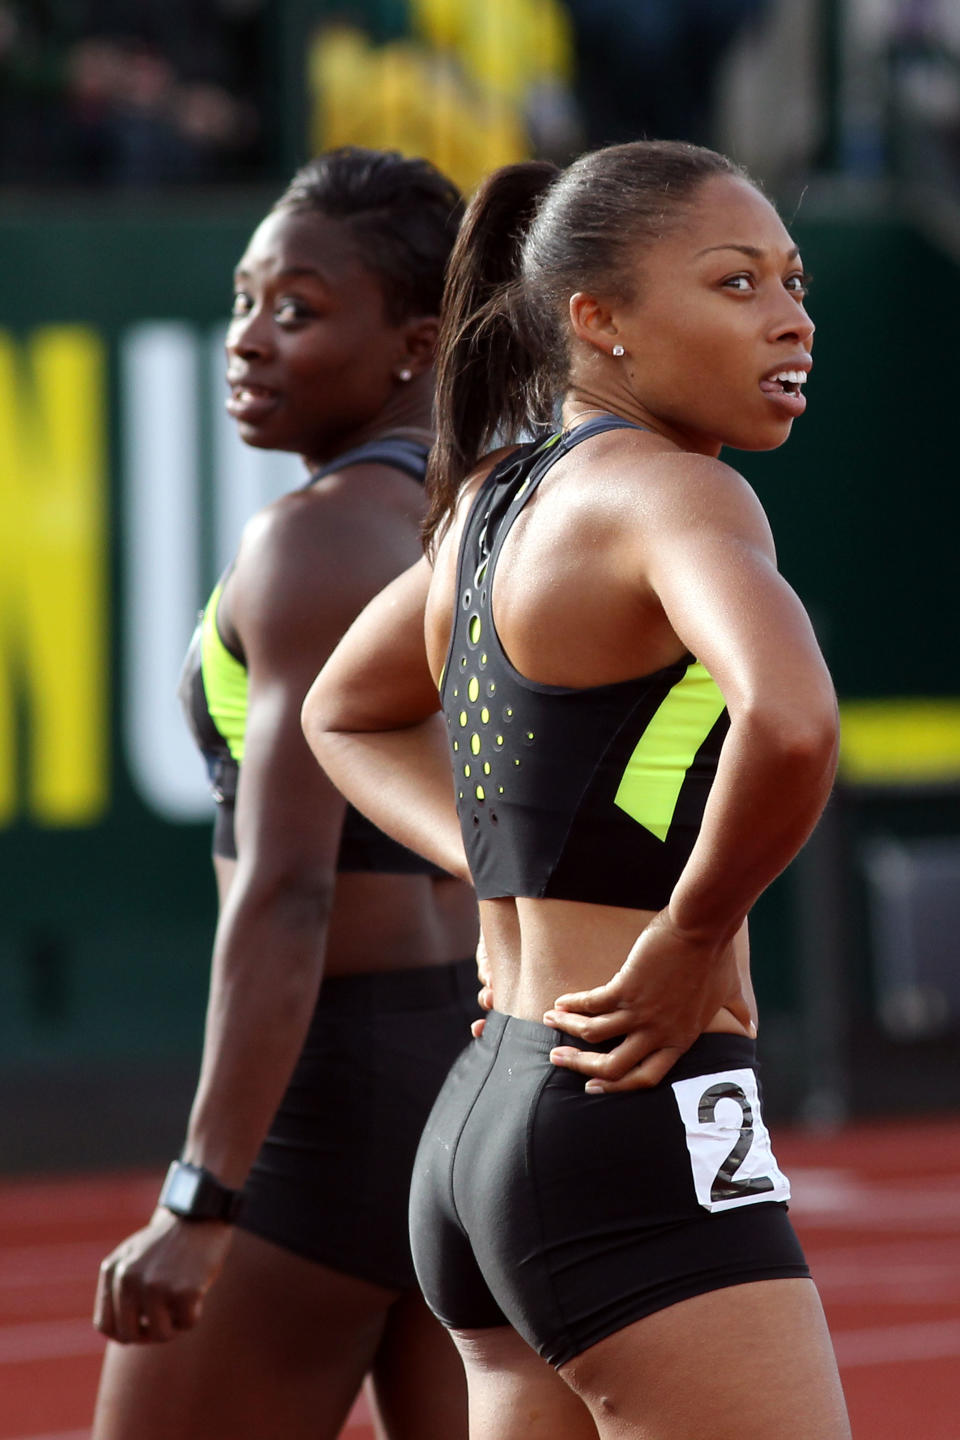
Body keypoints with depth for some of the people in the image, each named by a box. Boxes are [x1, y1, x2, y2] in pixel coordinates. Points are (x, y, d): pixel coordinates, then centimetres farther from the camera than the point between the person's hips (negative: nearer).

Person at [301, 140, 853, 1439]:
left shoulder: (491, 500, 13)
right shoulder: (669, 493, -13)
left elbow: (344, 712, 31)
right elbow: (787, 723, -33)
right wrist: (694, 934, -17)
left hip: (488, 1117, 9)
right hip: (642, 1145, -9)